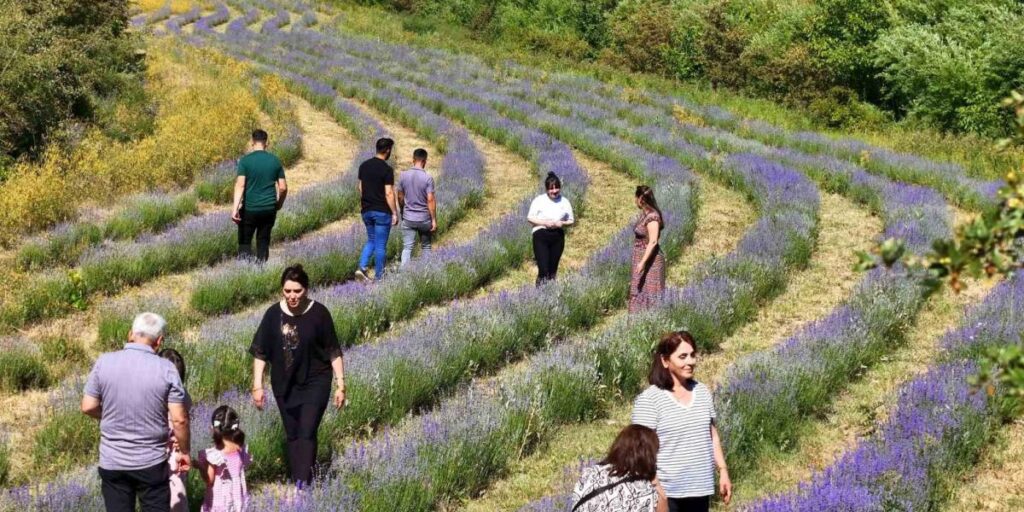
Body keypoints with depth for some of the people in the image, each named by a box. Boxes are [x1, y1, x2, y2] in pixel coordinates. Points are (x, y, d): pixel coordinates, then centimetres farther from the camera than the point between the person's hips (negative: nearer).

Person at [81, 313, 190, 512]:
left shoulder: (104, 362, -7)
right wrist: (184, 452, 4)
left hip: (112, 462, 2)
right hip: (151, 462, -2)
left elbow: (88, 407, -2)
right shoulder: (166, 369, -12)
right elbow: (179, 419, -12)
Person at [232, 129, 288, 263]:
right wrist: (279, 204, 19)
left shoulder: (245, 160, -7)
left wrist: (235, 208, -20)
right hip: (269, 209, 3)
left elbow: (240, 185, -16)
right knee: (263, 242, 12)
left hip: (249, 208, -3)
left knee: (245, 241, 7)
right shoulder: (275, 161, 2)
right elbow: (283, 187, 2)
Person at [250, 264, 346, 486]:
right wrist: (257, 386, -2)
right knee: (292, 435, 11)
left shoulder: (318, 313, -12)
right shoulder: (274, 314, -6)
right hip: (285, 385, 3)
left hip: (314, 383, -3)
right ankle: (297, 482, 19)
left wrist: (341, 385, -5)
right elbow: (260, 352, 1)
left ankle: (303, 483, -17)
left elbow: (333, 352, -5)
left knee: (307, 434, -13)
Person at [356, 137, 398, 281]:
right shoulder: (387, 170, -15)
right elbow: (389, 194, -16)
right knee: (381, 245, 3)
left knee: (371, 241, 19)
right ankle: (378, 277, 9)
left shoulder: (364, 166, 5)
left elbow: (360, 188, 11)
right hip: (382, 212, -6)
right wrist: (394, 213, -9)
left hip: (367, 210, 6)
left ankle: (361, 267, 0)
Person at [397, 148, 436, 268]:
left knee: (407, 248, 1)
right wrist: (434, 220, -9)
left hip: (408, 218, 2)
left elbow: (400, 197, 6)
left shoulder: (403, 176, -2)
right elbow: (430, 200, -15)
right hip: (424, 218, -2)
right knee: (426, 247, 15)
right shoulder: (428, 178, -13)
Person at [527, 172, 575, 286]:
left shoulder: (564, 202, 7)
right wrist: (545, 223, -16)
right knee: (543, 269, -13)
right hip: (541, 235, -4)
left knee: (553, 269, 8)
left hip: (558, 236, 4)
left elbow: (571, 220, 11)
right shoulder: (539, 200, -2)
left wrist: (562, 223, -10)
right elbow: (530, 218, -3)